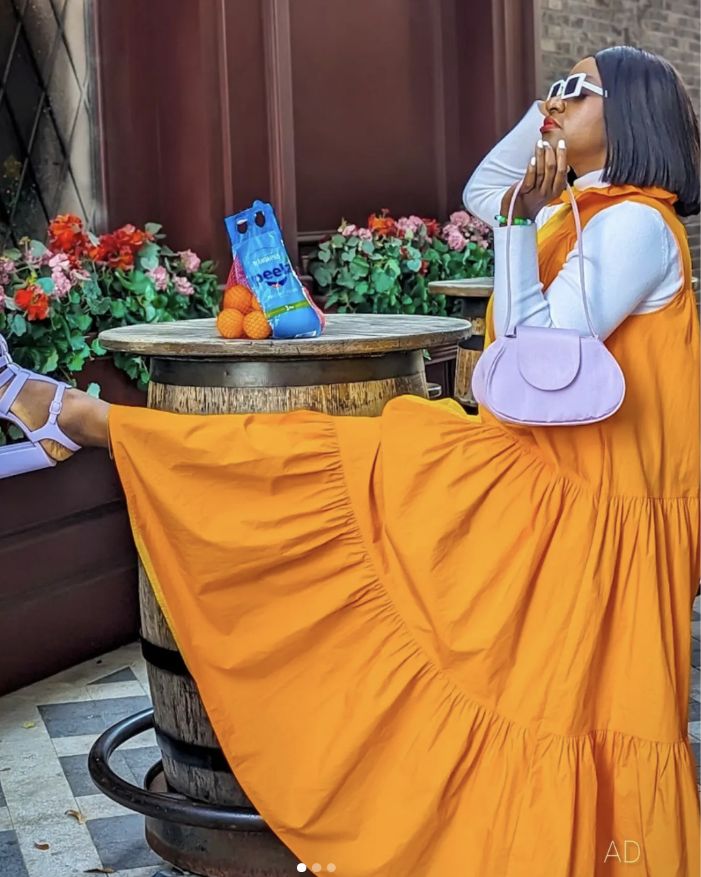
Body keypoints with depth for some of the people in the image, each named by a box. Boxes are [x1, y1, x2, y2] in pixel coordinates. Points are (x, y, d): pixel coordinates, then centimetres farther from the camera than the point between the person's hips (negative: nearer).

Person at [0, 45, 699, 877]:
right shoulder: (589, 213, 12)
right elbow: (481, 194, 28)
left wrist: (524, 219, -28)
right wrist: (540, 117, 16)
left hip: (562, 498, -9)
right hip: (537, 474, 9)